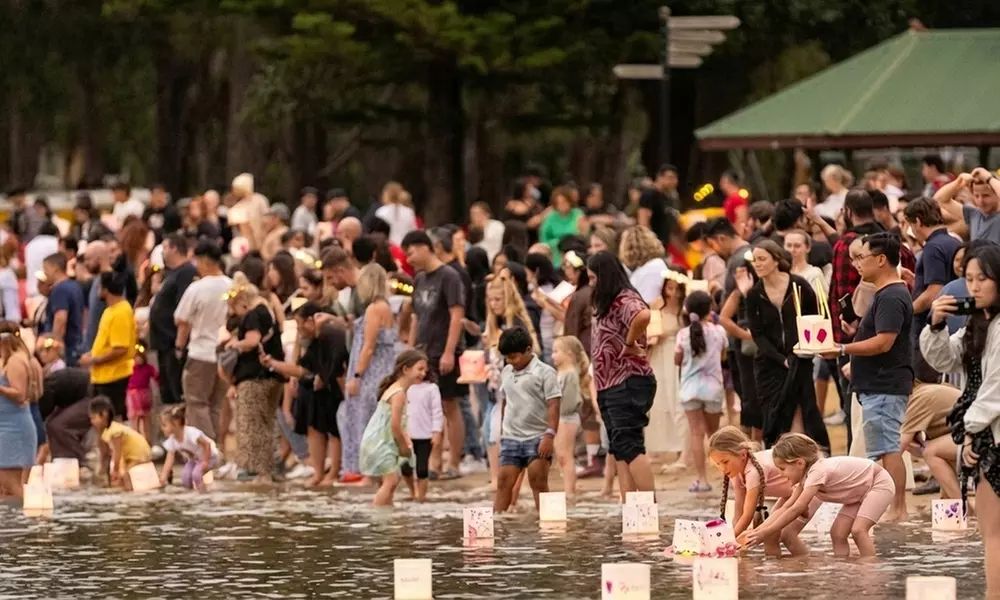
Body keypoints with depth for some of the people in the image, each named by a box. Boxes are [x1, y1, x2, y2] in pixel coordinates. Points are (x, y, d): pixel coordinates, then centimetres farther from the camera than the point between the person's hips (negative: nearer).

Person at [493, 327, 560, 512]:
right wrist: (502, 432, 18)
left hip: (537, 438, -5)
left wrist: (550, 435, -19)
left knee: (538, 483, -4)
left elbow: (553, 405, -12)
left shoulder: (545, 373, -7)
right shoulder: (506, 373, 11)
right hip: (510, 439, 5)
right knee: (504, 483, 1)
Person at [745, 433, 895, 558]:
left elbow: (796, 509, -36)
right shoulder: (807, 475, -4)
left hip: (880, 484, -10)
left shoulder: (817, 472, -33)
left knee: (858, 530, -24)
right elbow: (786, 508, -3)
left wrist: (765, 534, -35)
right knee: (837, 533, -2)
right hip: (860, 491, 10)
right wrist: (757, 531, -13)